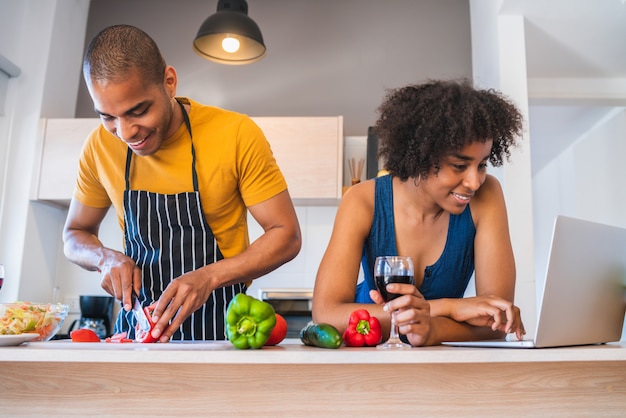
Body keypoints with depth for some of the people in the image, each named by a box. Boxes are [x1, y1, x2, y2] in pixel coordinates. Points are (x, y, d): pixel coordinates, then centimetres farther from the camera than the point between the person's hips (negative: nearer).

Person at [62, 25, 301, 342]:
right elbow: (75, 236, 13)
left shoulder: (237, 135, -13)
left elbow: (286, 235, -9)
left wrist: (208, 277, -22)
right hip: (138, 321, 3)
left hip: (221, 327, -2)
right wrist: (106, 258, -10)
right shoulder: (100, 146, -2)